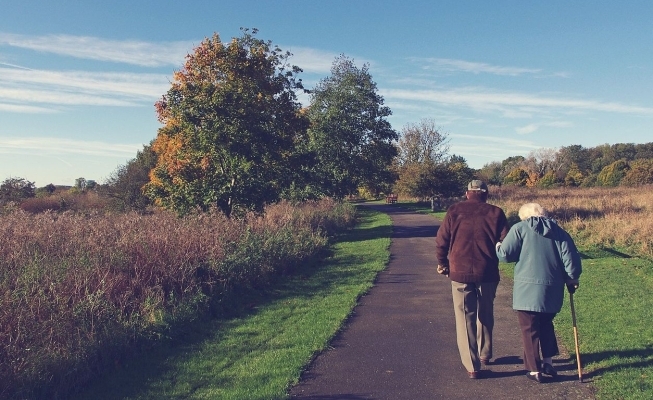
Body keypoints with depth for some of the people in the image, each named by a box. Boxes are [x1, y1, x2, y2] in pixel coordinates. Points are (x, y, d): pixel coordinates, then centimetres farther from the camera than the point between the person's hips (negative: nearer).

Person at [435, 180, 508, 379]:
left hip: (460, 273, -1)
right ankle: (485, 354, 36)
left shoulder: (455, 211, 0)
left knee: (465, 318, 6)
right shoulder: (495, 213, 1)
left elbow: (441, 241, -1)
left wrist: (443, 263, 13)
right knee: (485, 314, 22)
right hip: (488, 273, 2)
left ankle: (472, 366, 6)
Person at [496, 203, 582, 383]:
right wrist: (572, 279, 17)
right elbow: (570, 259, 2)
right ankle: (548, 362, 28)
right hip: (552, 291, 5)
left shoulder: (519, 228, -4)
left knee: (530, 329, 6)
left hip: (527, 290, -4)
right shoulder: (559, 232, 8)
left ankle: (534, 370, 12)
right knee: (546, 325, 25)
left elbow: (505, 254, -9)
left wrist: (498, 247, 12)